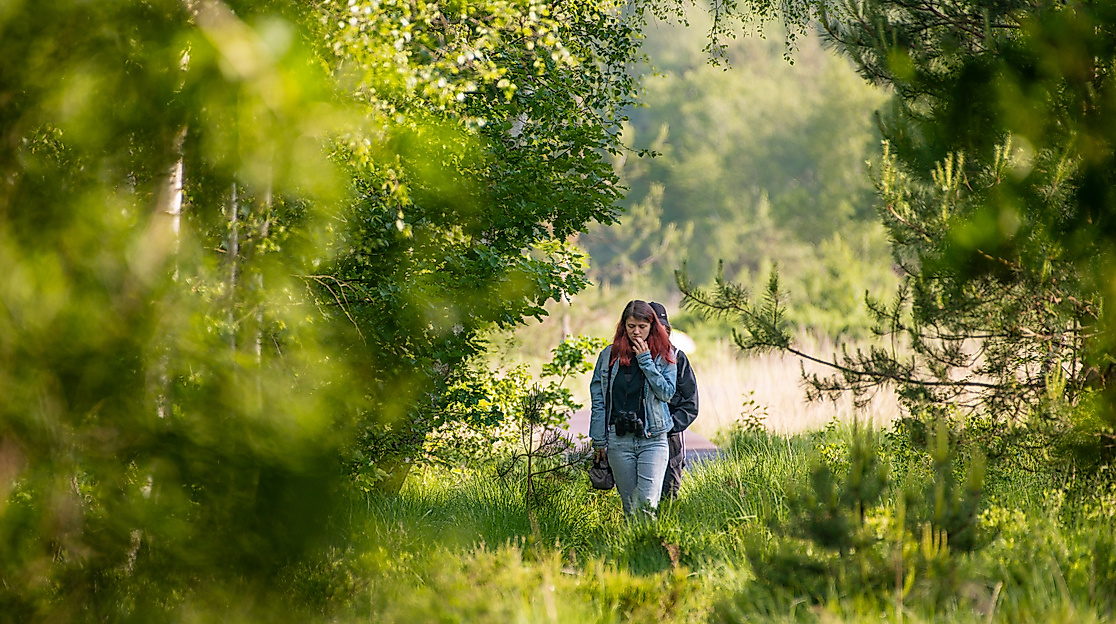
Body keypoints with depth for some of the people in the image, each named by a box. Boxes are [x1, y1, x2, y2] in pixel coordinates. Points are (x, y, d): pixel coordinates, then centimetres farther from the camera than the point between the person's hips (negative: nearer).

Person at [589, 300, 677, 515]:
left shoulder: (664, 355, 5)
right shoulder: (609, 355, 6)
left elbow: (666, 392, -6)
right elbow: (598, 399, 9)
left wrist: (645, 360, -10)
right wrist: (598, 440, 5)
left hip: (653, 439, -1)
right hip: (619, 441, 1)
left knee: (647, 503, -15)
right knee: (629, 504, 4)